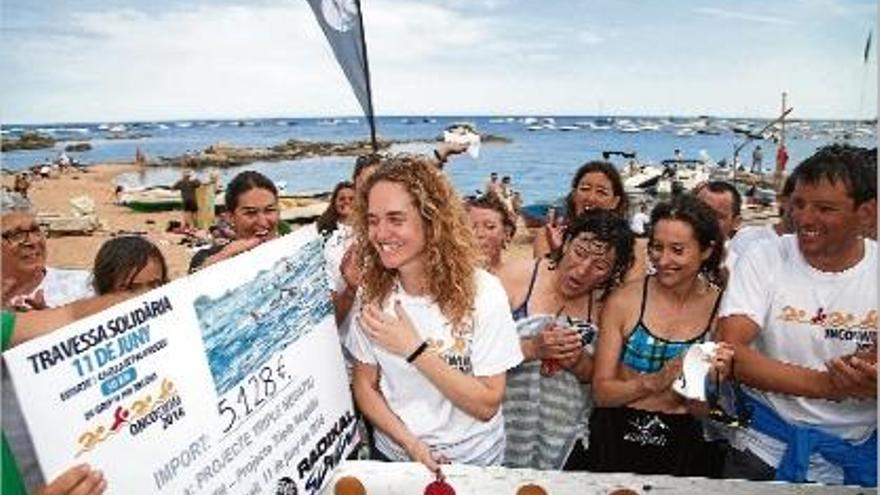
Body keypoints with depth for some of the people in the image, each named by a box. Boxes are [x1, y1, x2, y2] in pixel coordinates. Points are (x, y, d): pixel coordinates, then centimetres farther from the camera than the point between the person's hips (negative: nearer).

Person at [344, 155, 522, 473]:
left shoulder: (481, 290, -18)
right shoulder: (372, 292, -9)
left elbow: (487, 406, -16)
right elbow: (364, 384, -2)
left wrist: (415, 350, -24)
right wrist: (411, 445, -16)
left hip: (473, 462, -1)